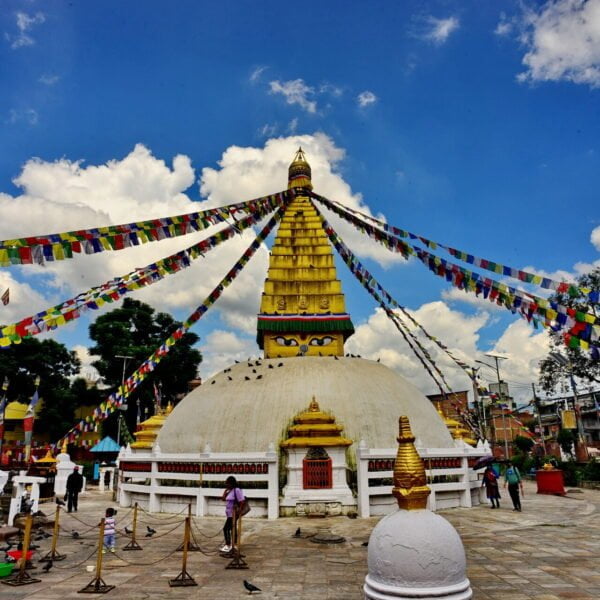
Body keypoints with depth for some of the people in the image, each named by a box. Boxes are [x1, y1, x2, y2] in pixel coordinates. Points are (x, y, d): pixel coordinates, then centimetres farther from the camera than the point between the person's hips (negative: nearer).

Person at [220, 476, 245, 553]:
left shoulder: (237, 490, -17)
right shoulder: (229, 491, 11)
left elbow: (242, 502, -20)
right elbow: (223, 499, 11)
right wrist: (226, 490, 3)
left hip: (233, 514, -9)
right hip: (230, 514, 9)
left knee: (226, 528, -8)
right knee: (232, 528, 14)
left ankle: (228, 546, -1)